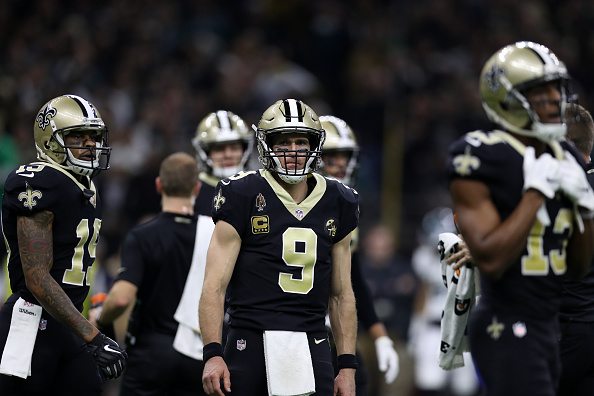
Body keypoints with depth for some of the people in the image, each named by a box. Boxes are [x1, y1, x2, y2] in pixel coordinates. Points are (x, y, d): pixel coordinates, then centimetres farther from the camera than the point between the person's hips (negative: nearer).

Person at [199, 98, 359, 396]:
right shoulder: (244, 197, -1)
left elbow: (341, 295, 17)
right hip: (252, 342, -3)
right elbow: (214, 286, -5)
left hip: (311, 346, 3)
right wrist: (212, 354, -17)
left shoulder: (336, 204, 12)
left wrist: (348, 366, 9)